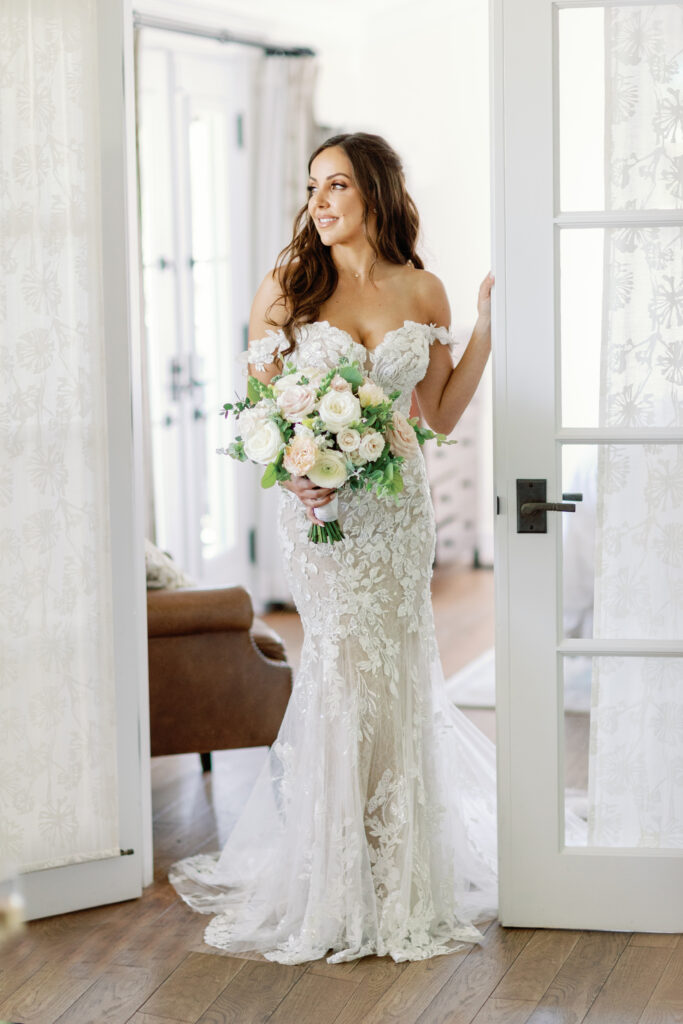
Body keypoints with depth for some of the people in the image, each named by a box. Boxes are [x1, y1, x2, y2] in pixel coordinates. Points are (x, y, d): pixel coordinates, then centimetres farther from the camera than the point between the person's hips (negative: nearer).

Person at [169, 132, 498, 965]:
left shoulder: (423, 292, 5)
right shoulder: (288, 287, -1)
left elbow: (439, 416, 8)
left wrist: (485, 329, 1)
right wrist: (291, 472, -18)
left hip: (397, 506, 2)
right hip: (319, 508, -2)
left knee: (394, 673, 6)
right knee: (346, 669, -4)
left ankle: (399, 881, 19)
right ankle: (337, 888, 11)